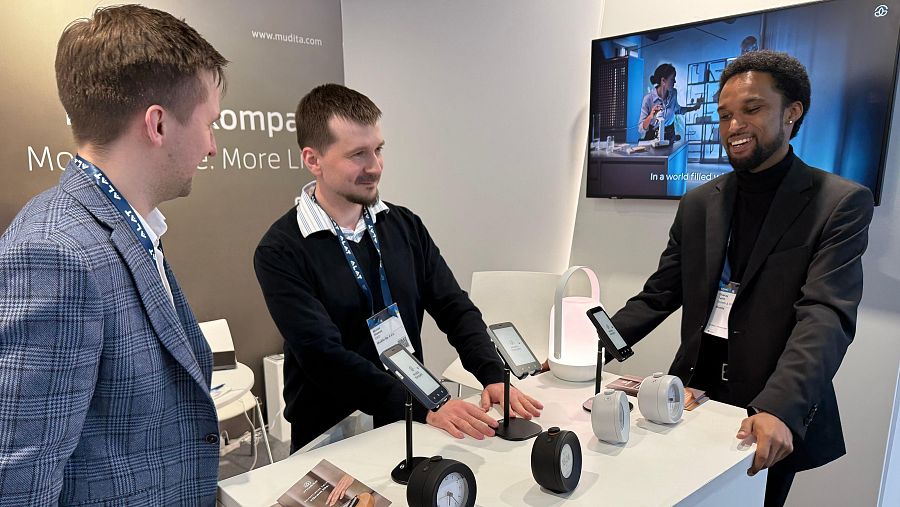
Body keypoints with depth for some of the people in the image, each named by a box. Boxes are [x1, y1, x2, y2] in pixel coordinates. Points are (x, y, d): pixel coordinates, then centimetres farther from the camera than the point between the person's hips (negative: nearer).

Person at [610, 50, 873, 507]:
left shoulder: (841, 203, -6)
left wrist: (778, 410, -32)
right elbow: (658, 297, 6)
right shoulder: (698, 203, 6)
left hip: (775, 422, -3)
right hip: (693, 400, 4)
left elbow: (826, 316, -18)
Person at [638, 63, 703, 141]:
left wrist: (694, 107, 18)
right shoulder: (648, 98, -19)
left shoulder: (673, 93, -3)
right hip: (652, 137, -4)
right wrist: (650, 117, -35)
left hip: (669, 135, 4)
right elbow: (641, 129, -20)